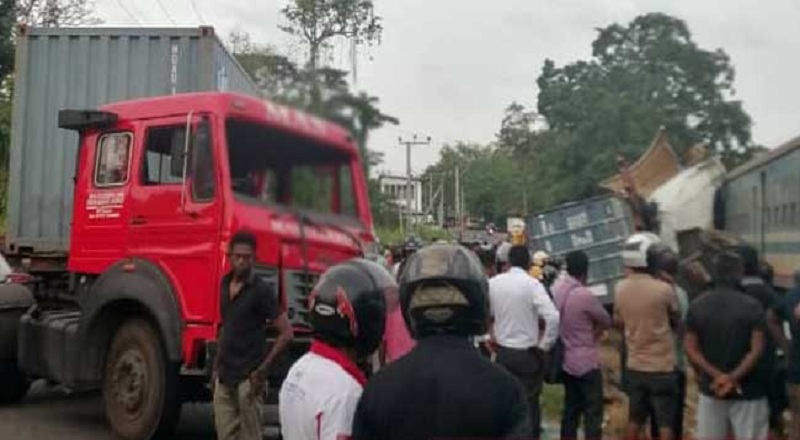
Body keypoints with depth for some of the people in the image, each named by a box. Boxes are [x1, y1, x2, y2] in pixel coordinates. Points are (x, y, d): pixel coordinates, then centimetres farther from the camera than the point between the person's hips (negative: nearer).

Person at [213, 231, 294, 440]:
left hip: (248, 378, -6)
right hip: (224, 376, 6)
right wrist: (217, 363, 15)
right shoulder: (226, 283, 9)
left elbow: (287, 333, -15)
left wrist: (263, 370, -16)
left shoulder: (261, 290, -12)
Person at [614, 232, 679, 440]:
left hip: (633, 366, 5)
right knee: (665, 423, 6)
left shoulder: (620, 289, -2)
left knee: (635, 420, 15)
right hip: (661, 368, -5)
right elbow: (676, 320, 0)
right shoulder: (663, 289, -18)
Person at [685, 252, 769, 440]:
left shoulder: (696, 306, -2)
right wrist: (733, 378, -16)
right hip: (747, 389, -3)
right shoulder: (752, 306, -10)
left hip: (711, 388, 3)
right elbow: (756, 350, -16)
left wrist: (715, 375, -11)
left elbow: (691, 349, -6)